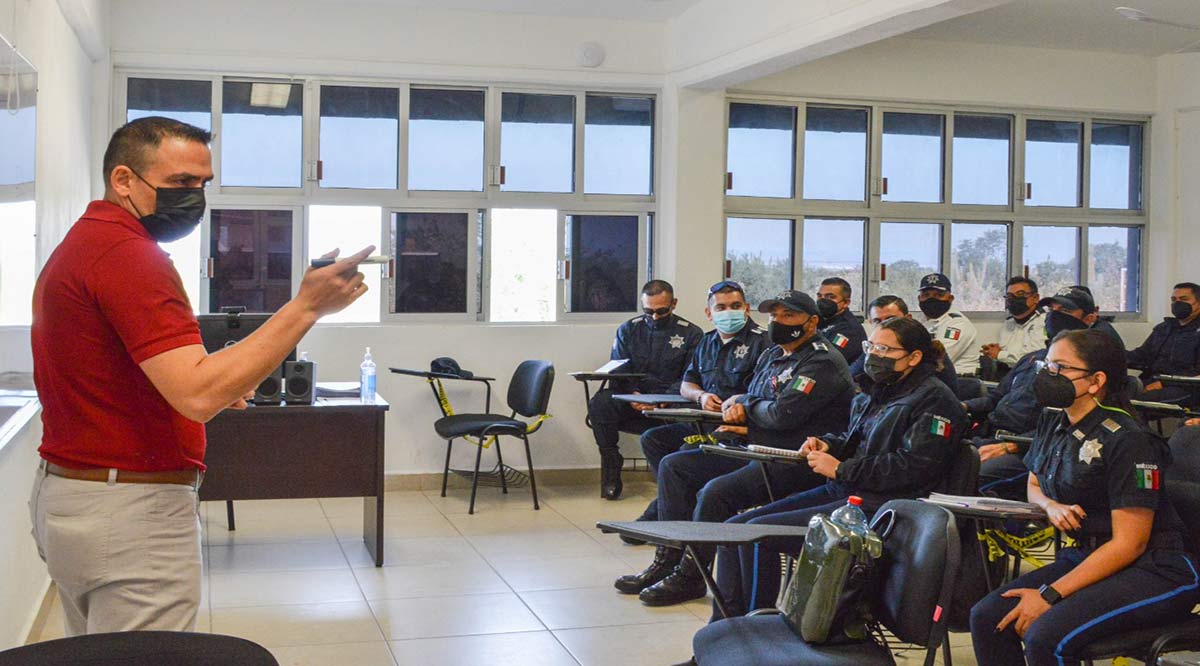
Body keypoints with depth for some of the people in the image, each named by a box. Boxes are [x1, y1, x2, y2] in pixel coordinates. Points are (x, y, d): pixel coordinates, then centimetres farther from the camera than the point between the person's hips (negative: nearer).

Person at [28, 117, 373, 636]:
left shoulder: (80, 245, 15)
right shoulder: (127, 253, -18)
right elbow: (198, 395, -28)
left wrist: (215, 384, 12)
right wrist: (306, 307, -27)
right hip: (131, 513, -11)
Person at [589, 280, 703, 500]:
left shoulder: (691, 333, 5)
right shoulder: (628, 330, 13)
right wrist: (632, 395, -15)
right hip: (632, 404, 2)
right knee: (601, 402, -28)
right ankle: (611, 469, -15)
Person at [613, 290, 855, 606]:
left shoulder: (822, 362, -14)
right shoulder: (773, 355, 17)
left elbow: (782, 415, -23)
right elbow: (749, 398, 22)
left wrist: (746, 405, -3)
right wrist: (737, 404, -3)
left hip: (796, 461, -10)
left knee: (716, 492, -29)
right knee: (674, 465, 6)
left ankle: (690, 576, -12)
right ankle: (668, 559, 4)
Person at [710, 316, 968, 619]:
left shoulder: (934, 399, -8)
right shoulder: (881, 392, 19)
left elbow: (913, 466, -18)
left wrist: (840, 469, -15)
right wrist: (827, 444, 7)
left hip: (876, 507, -10)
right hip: (839, 492, 10)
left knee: (758, 531, -21)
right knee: (734, 527, -3)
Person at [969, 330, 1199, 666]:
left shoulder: (1127, 441, -18)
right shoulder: (1052, 423, 6)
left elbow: (1129, 544, -19)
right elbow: (1034, 485, 24)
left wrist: (1049, 595, -20)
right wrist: (1051, 505, -3)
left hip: (1154, 571, -8)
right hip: (1086, 556, 8)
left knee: (1045, 636, -30)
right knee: (986, 618, -11)